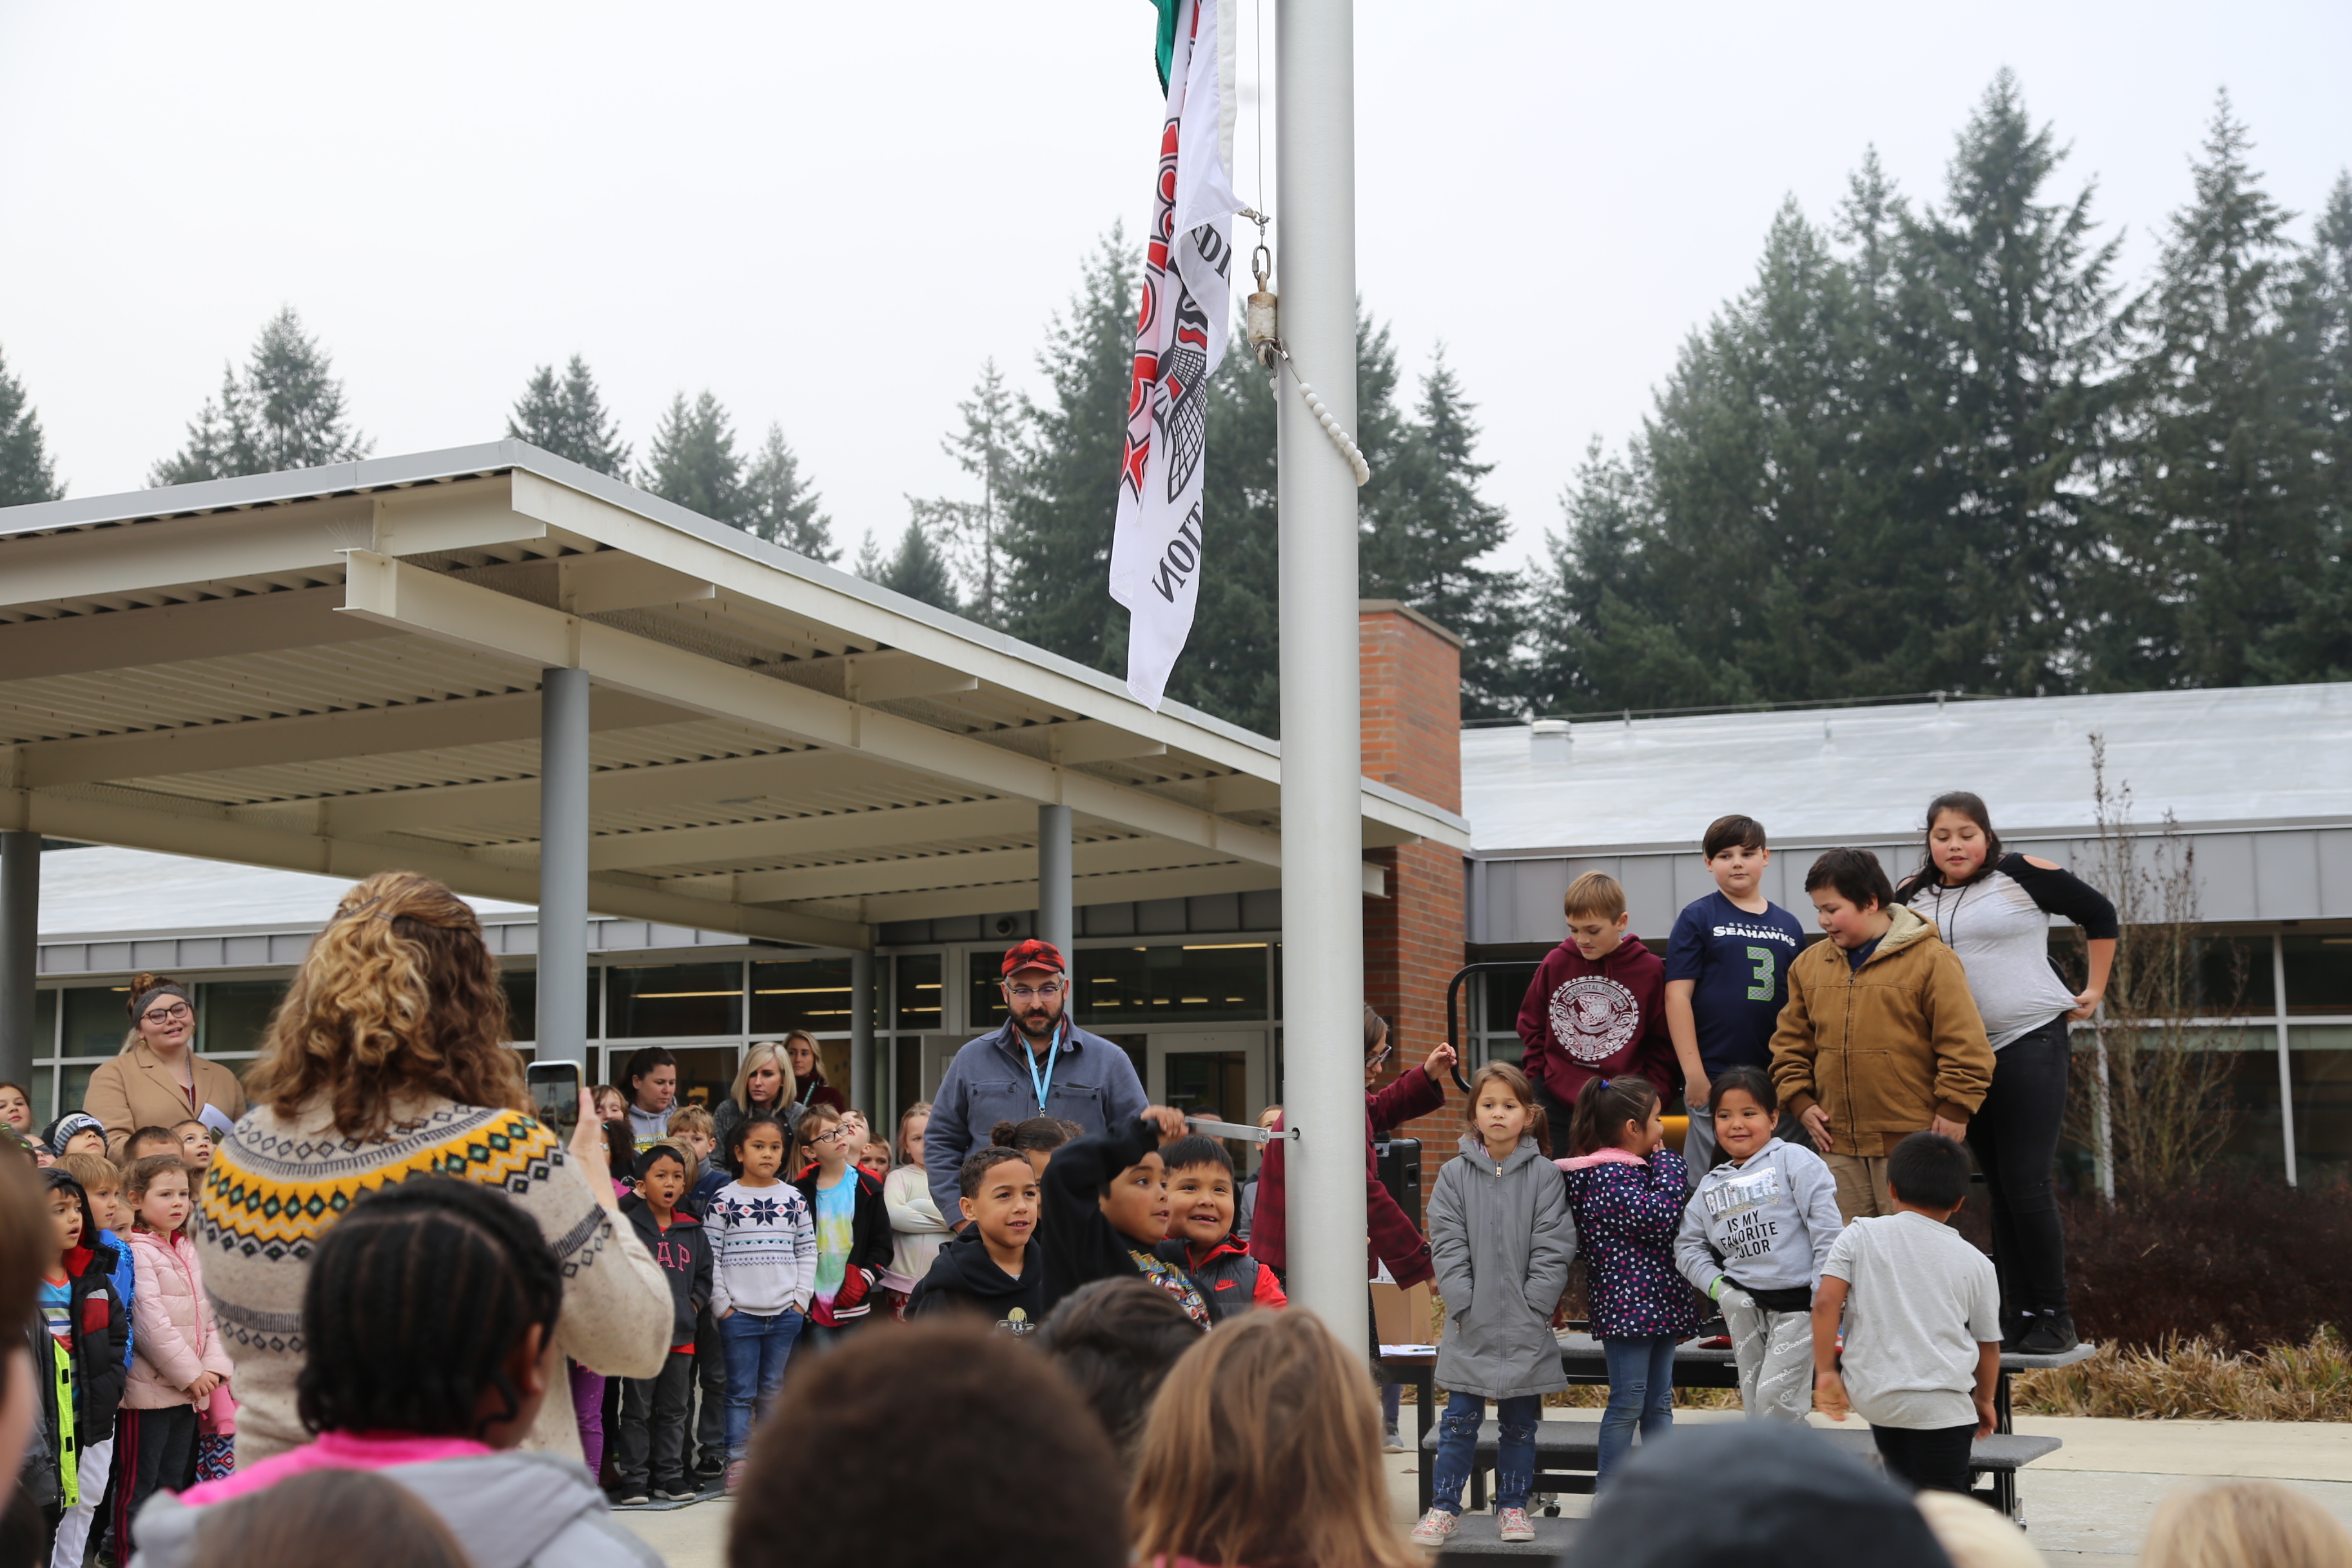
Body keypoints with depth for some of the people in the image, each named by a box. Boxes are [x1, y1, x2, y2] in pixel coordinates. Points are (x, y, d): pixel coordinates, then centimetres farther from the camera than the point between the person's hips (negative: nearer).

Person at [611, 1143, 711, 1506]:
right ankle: (634, 1478, 9)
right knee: (638, 1409, 2)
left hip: (682, 1333, 5)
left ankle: (670, 1475, 20)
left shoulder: (692, 1231, 10)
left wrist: (693, 1304, 4)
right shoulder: (627, 1225, -6)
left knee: (674, 1410, 11)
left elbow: (704, 1274, 18)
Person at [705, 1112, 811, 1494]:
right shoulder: (724, 1200, -2)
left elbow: (807, 1252, 10)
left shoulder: (795, 1199, 7)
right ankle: (737, 1463, 4)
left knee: (773, 1392, 9)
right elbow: (709, 1258, -3)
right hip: (739, 1315, -2)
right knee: (741, 1392, 0)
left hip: (786, 1315, 3)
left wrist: (801, 1300, 2)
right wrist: (722, 1304, -7)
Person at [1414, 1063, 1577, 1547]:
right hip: (1470, 1323, 0)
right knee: (1460, 1419, 3)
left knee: (1520, 1420, 10)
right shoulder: (1454, 1175, 1)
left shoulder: (1544, 1175, -1)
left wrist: (1534, 1307, -10)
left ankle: (1513, 1506, 22)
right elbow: (1447, 1244, -1)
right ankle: (1443, 1507, 12)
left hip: (1525, 1324, 0)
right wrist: (1464, 1303, -10)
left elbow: (1553, 1247, -4)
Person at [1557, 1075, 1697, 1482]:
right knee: (1628, 1402, -3)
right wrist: (1667, 1162, -11)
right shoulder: (1609, 1175, -15)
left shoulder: (1637, 1170, 17)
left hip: (1658, 1304, 10)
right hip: (1628, 1306, -10)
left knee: (1659, 1402, 11)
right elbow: (1660, 1216, -24)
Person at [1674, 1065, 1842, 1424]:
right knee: (1754, 1399, 8)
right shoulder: (1710, 1186, 14)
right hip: (1743, 1303, 5)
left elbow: (1827, 1228, -9)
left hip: (1797, 1300, -5)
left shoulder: (1794, 1160, -3)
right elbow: (1688, 1244, 16)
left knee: (1775, 1397, -12)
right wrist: (1714, 1283, -1)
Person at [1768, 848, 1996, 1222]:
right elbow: (1790, 1043, 16)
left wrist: (1954, 1110, -9)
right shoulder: (1809, 964, 11)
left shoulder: (1930, 959, -6)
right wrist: (1800, 1101, 5)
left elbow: (1965, 1044, -7)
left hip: (1911, 1141, -5)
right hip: (1837, 1143, 5)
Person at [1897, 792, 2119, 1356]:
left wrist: (2094, 992, 5)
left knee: (2028, 1183, -9)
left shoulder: (2022, 876, -3)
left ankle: (2054, 1317, 0)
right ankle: (2017, 1314, 14)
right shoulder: (1912, 900, 7)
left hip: (2031, 1041, -5)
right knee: (1998, 1190, 9)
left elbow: (2100, 915, 6)